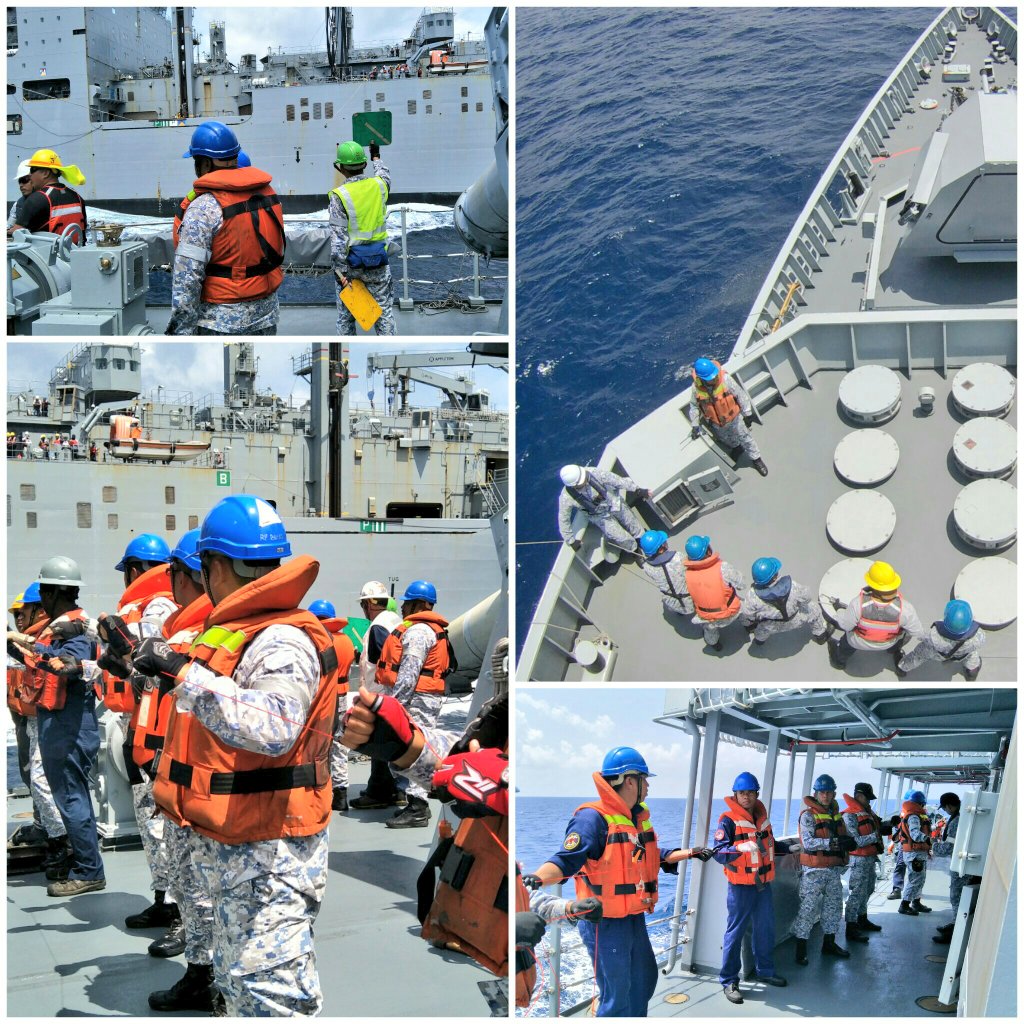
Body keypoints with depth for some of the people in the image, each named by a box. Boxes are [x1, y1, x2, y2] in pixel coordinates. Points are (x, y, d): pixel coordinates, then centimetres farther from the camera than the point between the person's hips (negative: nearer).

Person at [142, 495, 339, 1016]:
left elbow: (272, 730, -41)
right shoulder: (239, 631, 10)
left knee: (271, 999, -7)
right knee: (238, 985, 23)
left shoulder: (282, 642, -22)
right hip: (234, 851, 11)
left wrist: (185, 670, -36)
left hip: (269, 858, -11)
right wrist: (162, 663, 31)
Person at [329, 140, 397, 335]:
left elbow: (338, 236, -16)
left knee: (346, 312, 12)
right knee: (384, 310, 8)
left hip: (351, 261, -2)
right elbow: (385, 175, 25)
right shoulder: (379, 185, -3)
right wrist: (376, 158, 45)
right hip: (378, 260, 2)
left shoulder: (339, 195, -14)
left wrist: (340, 270, -14)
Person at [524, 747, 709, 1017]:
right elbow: (565, 860, -28)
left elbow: (654, 855, 23)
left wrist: (690, 853, 23)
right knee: (617, 996, -2)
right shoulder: (593, 818, -20)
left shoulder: (639, 815, 9)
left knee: (644, 980, 24)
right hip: (605, 923, -9)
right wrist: (536, 878, -45)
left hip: (635, 918, 9)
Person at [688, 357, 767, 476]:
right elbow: (694, 406, -9)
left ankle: (757, 459, 38)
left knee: (745, 438, 14)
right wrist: (695, 425, -4)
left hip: (733, 418, -2)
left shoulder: (725, 379, -32)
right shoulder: (696, 387, -26)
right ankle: (736, 448, 62)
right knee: (726, 440, 29)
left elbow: (741, 395, -20)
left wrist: (747, 414, -13)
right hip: (716, 423, 2)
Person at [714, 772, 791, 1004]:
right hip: (741, 886, -7)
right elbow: (719, 852, -23)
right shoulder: (729, 820, -13)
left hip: (763, 884, 7)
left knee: (766, 928, 17)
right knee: (735, 932, -3)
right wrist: (742, 848, -37)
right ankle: (729, 981, 3)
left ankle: (765, 970, 34)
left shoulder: (762, 816, 10)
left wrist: (789, 848, 16)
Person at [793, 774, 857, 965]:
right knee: (808, 908, -6)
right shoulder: (808, 815, -11)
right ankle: (801, 948, 1)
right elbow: (808, 842, -22)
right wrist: (833, 842, -31)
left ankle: (829, 944, 30)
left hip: (833, 869, 7)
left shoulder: (835, 813, 12)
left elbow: (842, 838, 20)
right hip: (814, 870, -7)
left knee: (834, 906, 16)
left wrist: (849, 842, -5)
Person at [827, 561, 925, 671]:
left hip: (859, 643, 0)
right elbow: (918, 632, -23)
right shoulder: (904, 608, -39)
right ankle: (895, 650, 60)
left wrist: (839, 609, -3)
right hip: (888, 643, 0)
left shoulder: (858, 604, -41)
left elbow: (845, 625, -23)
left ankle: (839, 660, 65)